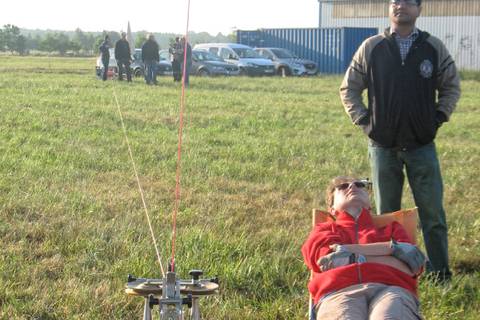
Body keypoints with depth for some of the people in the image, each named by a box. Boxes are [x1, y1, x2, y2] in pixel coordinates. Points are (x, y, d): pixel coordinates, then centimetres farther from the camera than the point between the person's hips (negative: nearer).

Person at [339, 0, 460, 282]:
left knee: (432, 211, 0)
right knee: (387, 213, 9)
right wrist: (364, 120, 0)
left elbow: (452, 87, 11)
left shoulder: (434, 48, 0)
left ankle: (440, 271, 10)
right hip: (383, 146, 0)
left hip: (422, 145, 0)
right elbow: (349, 89, 8)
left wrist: (439, 117, 1)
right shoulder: (371, 48, 0)